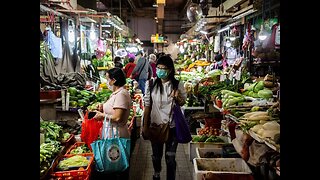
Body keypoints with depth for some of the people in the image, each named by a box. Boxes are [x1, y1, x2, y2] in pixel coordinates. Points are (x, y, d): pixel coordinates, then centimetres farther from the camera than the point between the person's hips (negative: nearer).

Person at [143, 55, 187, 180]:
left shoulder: (178, 85, -7)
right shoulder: (151, 84, -7)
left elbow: (182, 104, 6)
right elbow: (147, 105, -1)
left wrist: (177, 98, -17)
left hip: (172, 126, -1)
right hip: (155, 125, 1)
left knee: (170, 157, 5)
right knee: (156, 154, 20)